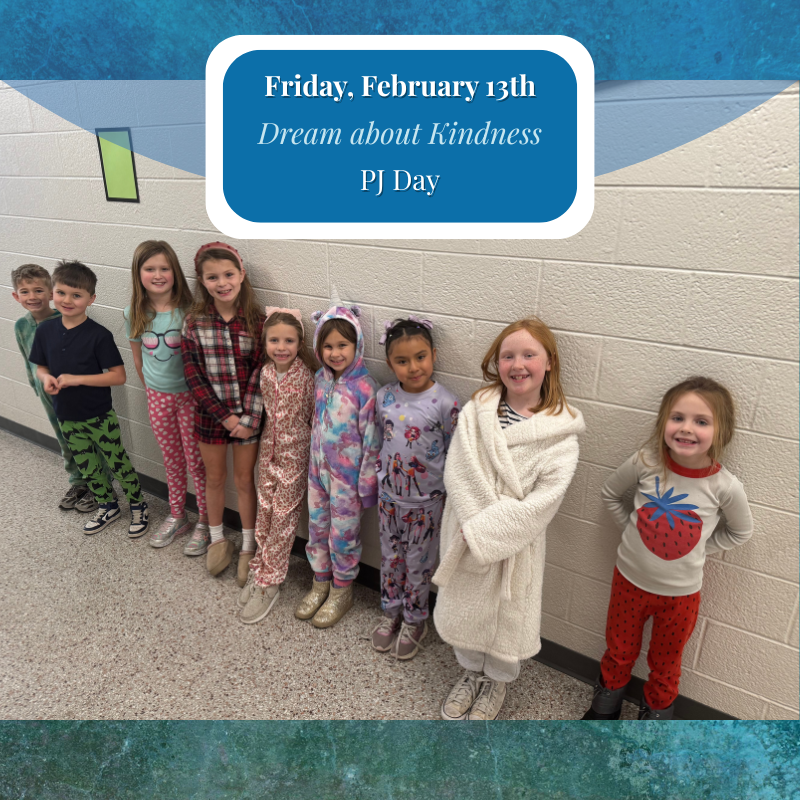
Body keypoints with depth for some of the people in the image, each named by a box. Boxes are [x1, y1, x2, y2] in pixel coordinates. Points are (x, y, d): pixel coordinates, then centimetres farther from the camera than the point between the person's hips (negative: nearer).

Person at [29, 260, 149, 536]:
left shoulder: (99, 335, -18)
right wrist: (46, 378, -12)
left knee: (119, 464, 6)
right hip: (66, 417, 6)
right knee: (88, 468, 19)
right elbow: (41, 367, 11)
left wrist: (77, 379, -24)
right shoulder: (45, 331, -2)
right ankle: (108, 507, 40)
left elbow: (118, 376, -19)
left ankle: (138, 506, 28)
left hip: (100, 417, -5)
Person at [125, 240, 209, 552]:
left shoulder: (188, 310, -16)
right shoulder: (134, 314, -3)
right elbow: (138, 357, 9)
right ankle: (177, 516, 36)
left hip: (190, 395, -4)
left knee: (196, 462, 5)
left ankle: (205, 523, 22)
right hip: (158, 397, 4)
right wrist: (151, 389, 14)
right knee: (172, 460, 19)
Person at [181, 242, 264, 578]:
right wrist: (223, 415, -14)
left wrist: (248, 418, -16)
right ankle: (217, 539, 39)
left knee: (244, 480, 12)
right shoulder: (194, 322, -7)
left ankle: (248, 547, 30)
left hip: (247, 416, -1)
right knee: (214, 478, 18)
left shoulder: (256, 321, -9)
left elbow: (259, 373, -10)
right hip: (210, 414, 1)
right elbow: (193, 375, -8)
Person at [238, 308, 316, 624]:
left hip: (295, 453, -5)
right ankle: (260, 568, 29)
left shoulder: (306, 377, -17)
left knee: (283, 515, 4)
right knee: (264, 509, 13)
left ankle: (269, 580, 16)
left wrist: (313, 452, -7)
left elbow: (314, 417, -9)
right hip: (269, 449, 5)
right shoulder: (265, 373, -3)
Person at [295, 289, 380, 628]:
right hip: (318, 467, 6)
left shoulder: (364, 387, -19)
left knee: (343, 532, 9)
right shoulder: (320, 379, 0)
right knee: (317, 526, 18)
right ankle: (320, 582, 39)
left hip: (347, 473, -6)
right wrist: (314, 462, 15)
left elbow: (371, 439, -15)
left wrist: (367, 483, -13)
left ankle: (342, 590, 31)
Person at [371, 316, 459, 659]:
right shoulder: (384, 397, -6)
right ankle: (391, 612, 42)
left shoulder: (446, 403, -19)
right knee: (390, 557, 20)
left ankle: (414, 621, 36)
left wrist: (448, 496, -6)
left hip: (425, 501, -4)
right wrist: (379, 478, 10)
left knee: (418, 563, 13)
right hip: (389, 496, 4)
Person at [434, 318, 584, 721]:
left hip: (517, 538, -2)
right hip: (467, 534, 2)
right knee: (465, 605, 19)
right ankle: (472, 672, 49)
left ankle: (496, 682, 47)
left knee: (508, 613, 16)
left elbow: (545, 498, -18)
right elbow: (458, 472, -12)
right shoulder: (476, 410, -7)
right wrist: (476, 523, -21)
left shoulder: (561, 429, -12)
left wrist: (485, 530, -20)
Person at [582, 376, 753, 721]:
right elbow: (610, 493, 0)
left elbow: (740, 532, 0)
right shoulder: (646, 463, -20)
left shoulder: (724, 486, -21)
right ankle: (605, 705, 50)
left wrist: (696, 549, -6)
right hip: (630, 578, 1)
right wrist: (633, 529, -5)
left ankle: (656, 712, 51)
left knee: (665, 665, 23)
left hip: (680, 592, -1)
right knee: (619, 651, 24)